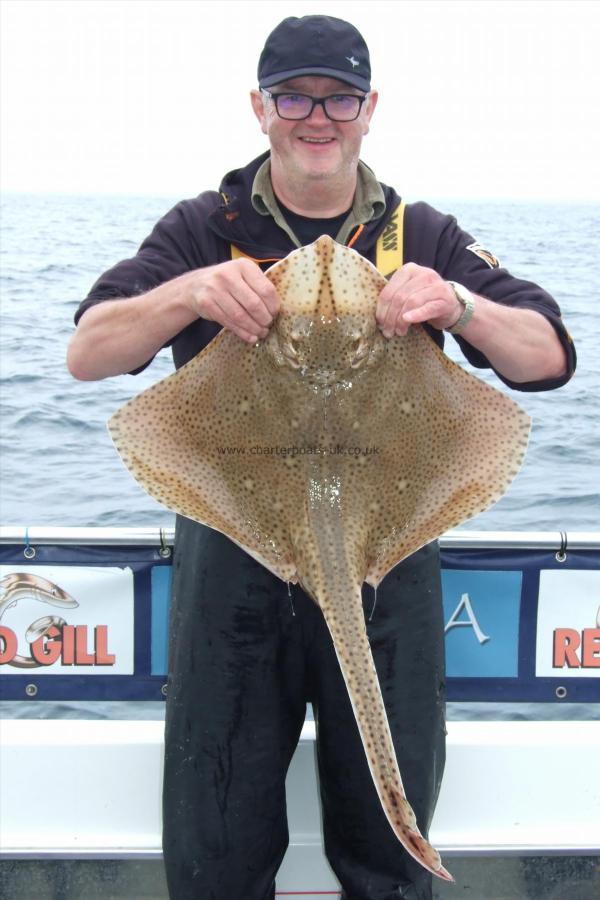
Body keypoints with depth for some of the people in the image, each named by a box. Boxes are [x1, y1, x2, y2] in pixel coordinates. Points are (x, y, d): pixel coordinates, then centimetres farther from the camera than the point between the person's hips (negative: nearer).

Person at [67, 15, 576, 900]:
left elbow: (549, 359, -4)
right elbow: (87, 354, -7)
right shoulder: (203, 230, 3)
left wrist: (460, 305, -24)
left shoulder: (425, 238, 5)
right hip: (234, 562, 0)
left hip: (387, 559, 1)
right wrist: (190, 294, -26)